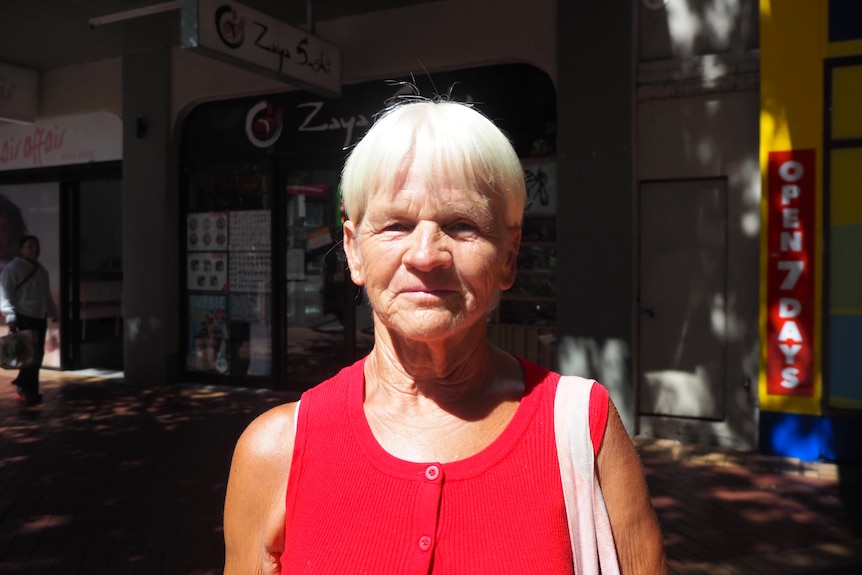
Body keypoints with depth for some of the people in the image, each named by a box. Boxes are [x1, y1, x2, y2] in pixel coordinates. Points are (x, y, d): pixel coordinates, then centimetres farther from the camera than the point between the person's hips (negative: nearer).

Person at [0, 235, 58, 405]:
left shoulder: (41, 270, 16)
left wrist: (53, 312, 23)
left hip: (40, 317, 8)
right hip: (23, 317, -8)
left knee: (38, 354, 9)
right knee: (30, 354, -8)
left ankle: (24, 387, 22)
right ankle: (29, 392, 1)